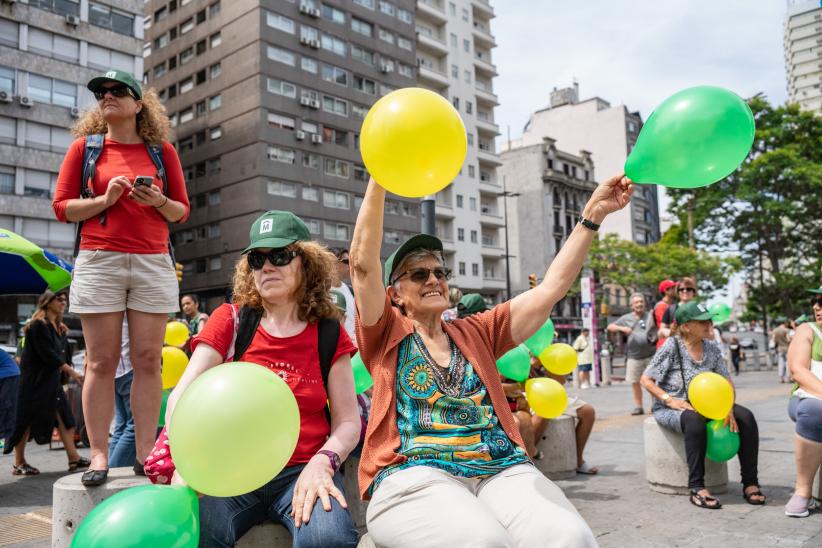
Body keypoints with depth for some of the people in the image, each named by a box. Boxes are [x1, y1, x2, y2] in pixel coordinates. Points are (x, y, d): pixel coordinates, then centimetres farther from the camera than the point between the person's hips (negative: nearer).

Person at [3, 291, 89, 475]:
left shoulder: (60, 328, 14)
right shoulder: (38, 325, -12)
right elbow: (48, 354, -19)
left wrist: (71, 373, -2)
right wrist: (72, 372, -18)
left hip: (52, 380, 8)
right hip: (34, 380, -8)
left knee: (64, 417, 1)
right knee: (27, 420, 0)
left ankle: (74, 459, 0)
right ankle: (19, 464, 10)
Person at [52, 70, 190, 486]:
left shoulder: (162, 150, 12)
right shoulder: (85, 147, 10)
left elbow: (182, 211, 14)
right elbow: (62, 207, 7)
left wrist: (159, 202, -7)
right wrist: (106, 199, -9)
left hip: (153, 264, 1)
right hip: (98, 262, 0)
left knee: (147, 361, -1)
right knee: (102, 363, -1)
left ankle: (146, 452, 5)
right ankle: (99, 454, 4)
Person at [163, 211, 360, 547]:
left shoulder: (329, 333, 4)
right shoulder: (229, 320, 4)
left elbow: (347, 422, 3)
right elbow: (182, 397, -5)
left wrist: (322, 462, -18)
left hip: (302, 471, 0)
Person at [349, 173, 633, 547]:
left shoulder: (475, 333, 21)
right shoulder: (386, 333, 13)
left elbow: (551, 288, 17)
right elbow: (363, 262, -2)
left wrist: (592, 214, 11)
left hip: (503, 471, 4)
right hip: (415, 476, -3)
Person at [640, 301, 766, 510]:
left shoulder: (711, 347, 4)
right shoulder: (672, 346, -11)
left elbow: (727, 381, 4)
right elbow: (646, 379, -10)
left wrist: (729, 409, -14)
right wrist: (670, 400, -23)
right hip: (670, 408, -6)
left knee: (746, 417, -15)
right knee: (695, 419, -38)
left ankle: (750, 483, -7)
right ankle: (697, 488, -33)